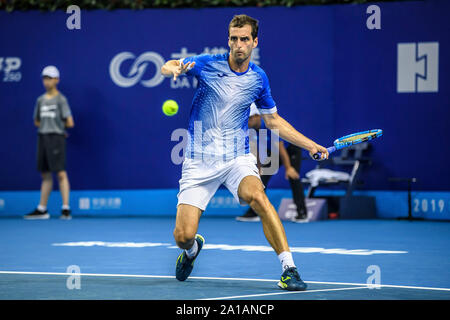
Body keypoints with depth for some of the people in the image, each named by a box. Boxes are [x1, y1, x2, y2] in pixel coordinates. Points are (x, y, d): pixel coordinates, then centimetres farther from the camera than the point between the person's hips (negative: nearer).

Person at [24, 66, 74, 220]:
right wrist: (46, 126, 8)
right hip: (43, 137, 6)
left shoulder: (61, 99, -5)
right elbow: (37, 121, 21)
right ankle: (42, 209, 15)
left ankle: (66, 208, -12)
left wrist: (59, 126, 6)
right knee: (45, 174, 10)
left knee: (61, 173, -10)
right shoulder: (41, 100, 13)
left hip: (56, 138, -6)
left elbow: (70, 123, -8)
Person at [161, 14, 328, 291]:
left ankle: (289, 269, -31)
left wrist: (310, 145, 10)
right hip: (200, 161, 0)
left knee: (257, 196, -33)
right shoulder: (207, 64, -3)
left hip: (238, 157, 1)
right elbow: (167, 67, 5)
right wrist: (175, 69, -20)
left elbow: (273, 120, 16)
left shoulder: (258, 79, 4)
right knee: (183, 236, -8)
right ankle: (193, 248, 33)